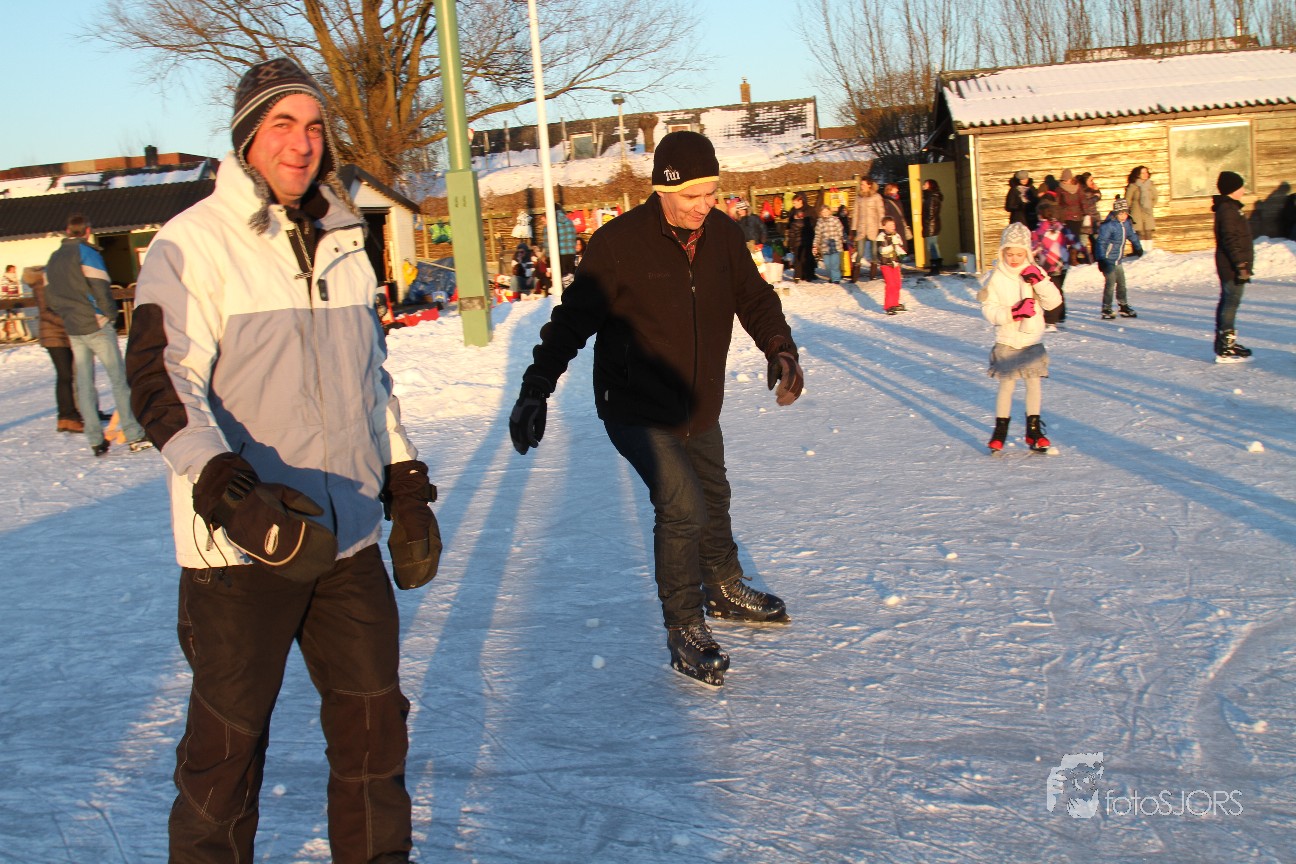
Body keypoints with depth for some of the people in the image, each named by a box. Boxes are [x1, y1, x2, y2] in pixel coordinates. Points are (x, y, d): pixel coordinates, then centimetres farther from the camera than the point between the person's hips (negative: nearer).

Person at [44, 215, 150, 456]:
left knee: (84, 383, 7)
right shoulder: (87, 252, -8)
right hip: (97, 326, -6)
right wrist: (111, 315, -2)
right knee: (119, 379, -3)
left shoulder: (53, 259, 12)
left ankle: (96, 440, 6)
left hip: (72, 330, 6)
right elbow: (100, 289, -15)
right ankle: (134, 436, -5)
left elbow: (50, 296, 13)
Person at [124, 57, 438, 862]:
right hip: (239, 548, -5)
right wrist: (232, 496, -28)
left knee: (374, 725, 13)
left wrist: (408, 491, 16)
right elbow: (162, 381, -15)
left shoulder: (343, 244, 13)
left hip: (349, 538, 6)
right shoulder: (192, 243, -6)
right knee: (228, 742, 6)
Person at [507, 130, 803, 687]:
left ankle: (725, 592, 48)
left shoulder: (722, 235, -3)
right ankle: (684, 630, 1)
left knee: (713, 499, 23)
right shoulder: (619, 243, -19)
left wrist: (780, 350, -12)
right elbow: (573, 318, -15)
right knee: (682, 506, -18)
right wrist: (536, 387, -22)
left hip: (700, 411, 6)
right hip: (636, 411, -6)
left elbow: (755, 298, 6)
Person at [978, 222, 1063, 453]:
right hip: (1006, 343, -3)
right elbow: (989, 310, -11)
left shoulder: (1034, 274, 1)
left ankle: (1034, 430, 18)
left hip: (1033, 341, 3)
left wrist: (1039, 281, -18)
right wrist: (1014, 312, -24)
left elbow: (1054, 301, -4)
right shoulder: (995, 278, -7)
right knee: (1006, 385, 0)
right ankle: (1000, 430, 11)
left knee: (1035, 384, 6)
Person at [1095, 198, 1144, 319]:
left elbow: (1132, 235, 24)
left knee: (1121, 284, 13)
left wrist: (1138, 248, 38)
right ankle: (1106, 310, -3)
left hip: (1119, 261, 8)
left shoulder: (1126, 223, 5)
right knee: (1110, 284, -10)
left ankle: (1124, 307, 23)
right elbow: (1101, 243, -20)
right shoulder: (1108, 225, -19)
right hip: (1108, 260, -8)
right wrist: (1101, 259, -24)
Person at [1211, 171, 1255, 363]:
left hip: (1229, 267, 11)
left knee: (1227, 303, 15)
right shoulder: (1228, 210, -17)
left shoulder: (1228, 208, 17)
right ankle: (1226, 350, -10)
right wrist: (1241, 265, -24)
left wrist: (1242, 264, 24)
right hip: (1232, 267, -11)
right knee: (1231, 304, -10)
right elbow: (1231, 241, -23)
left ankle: (1224, 343, 24)